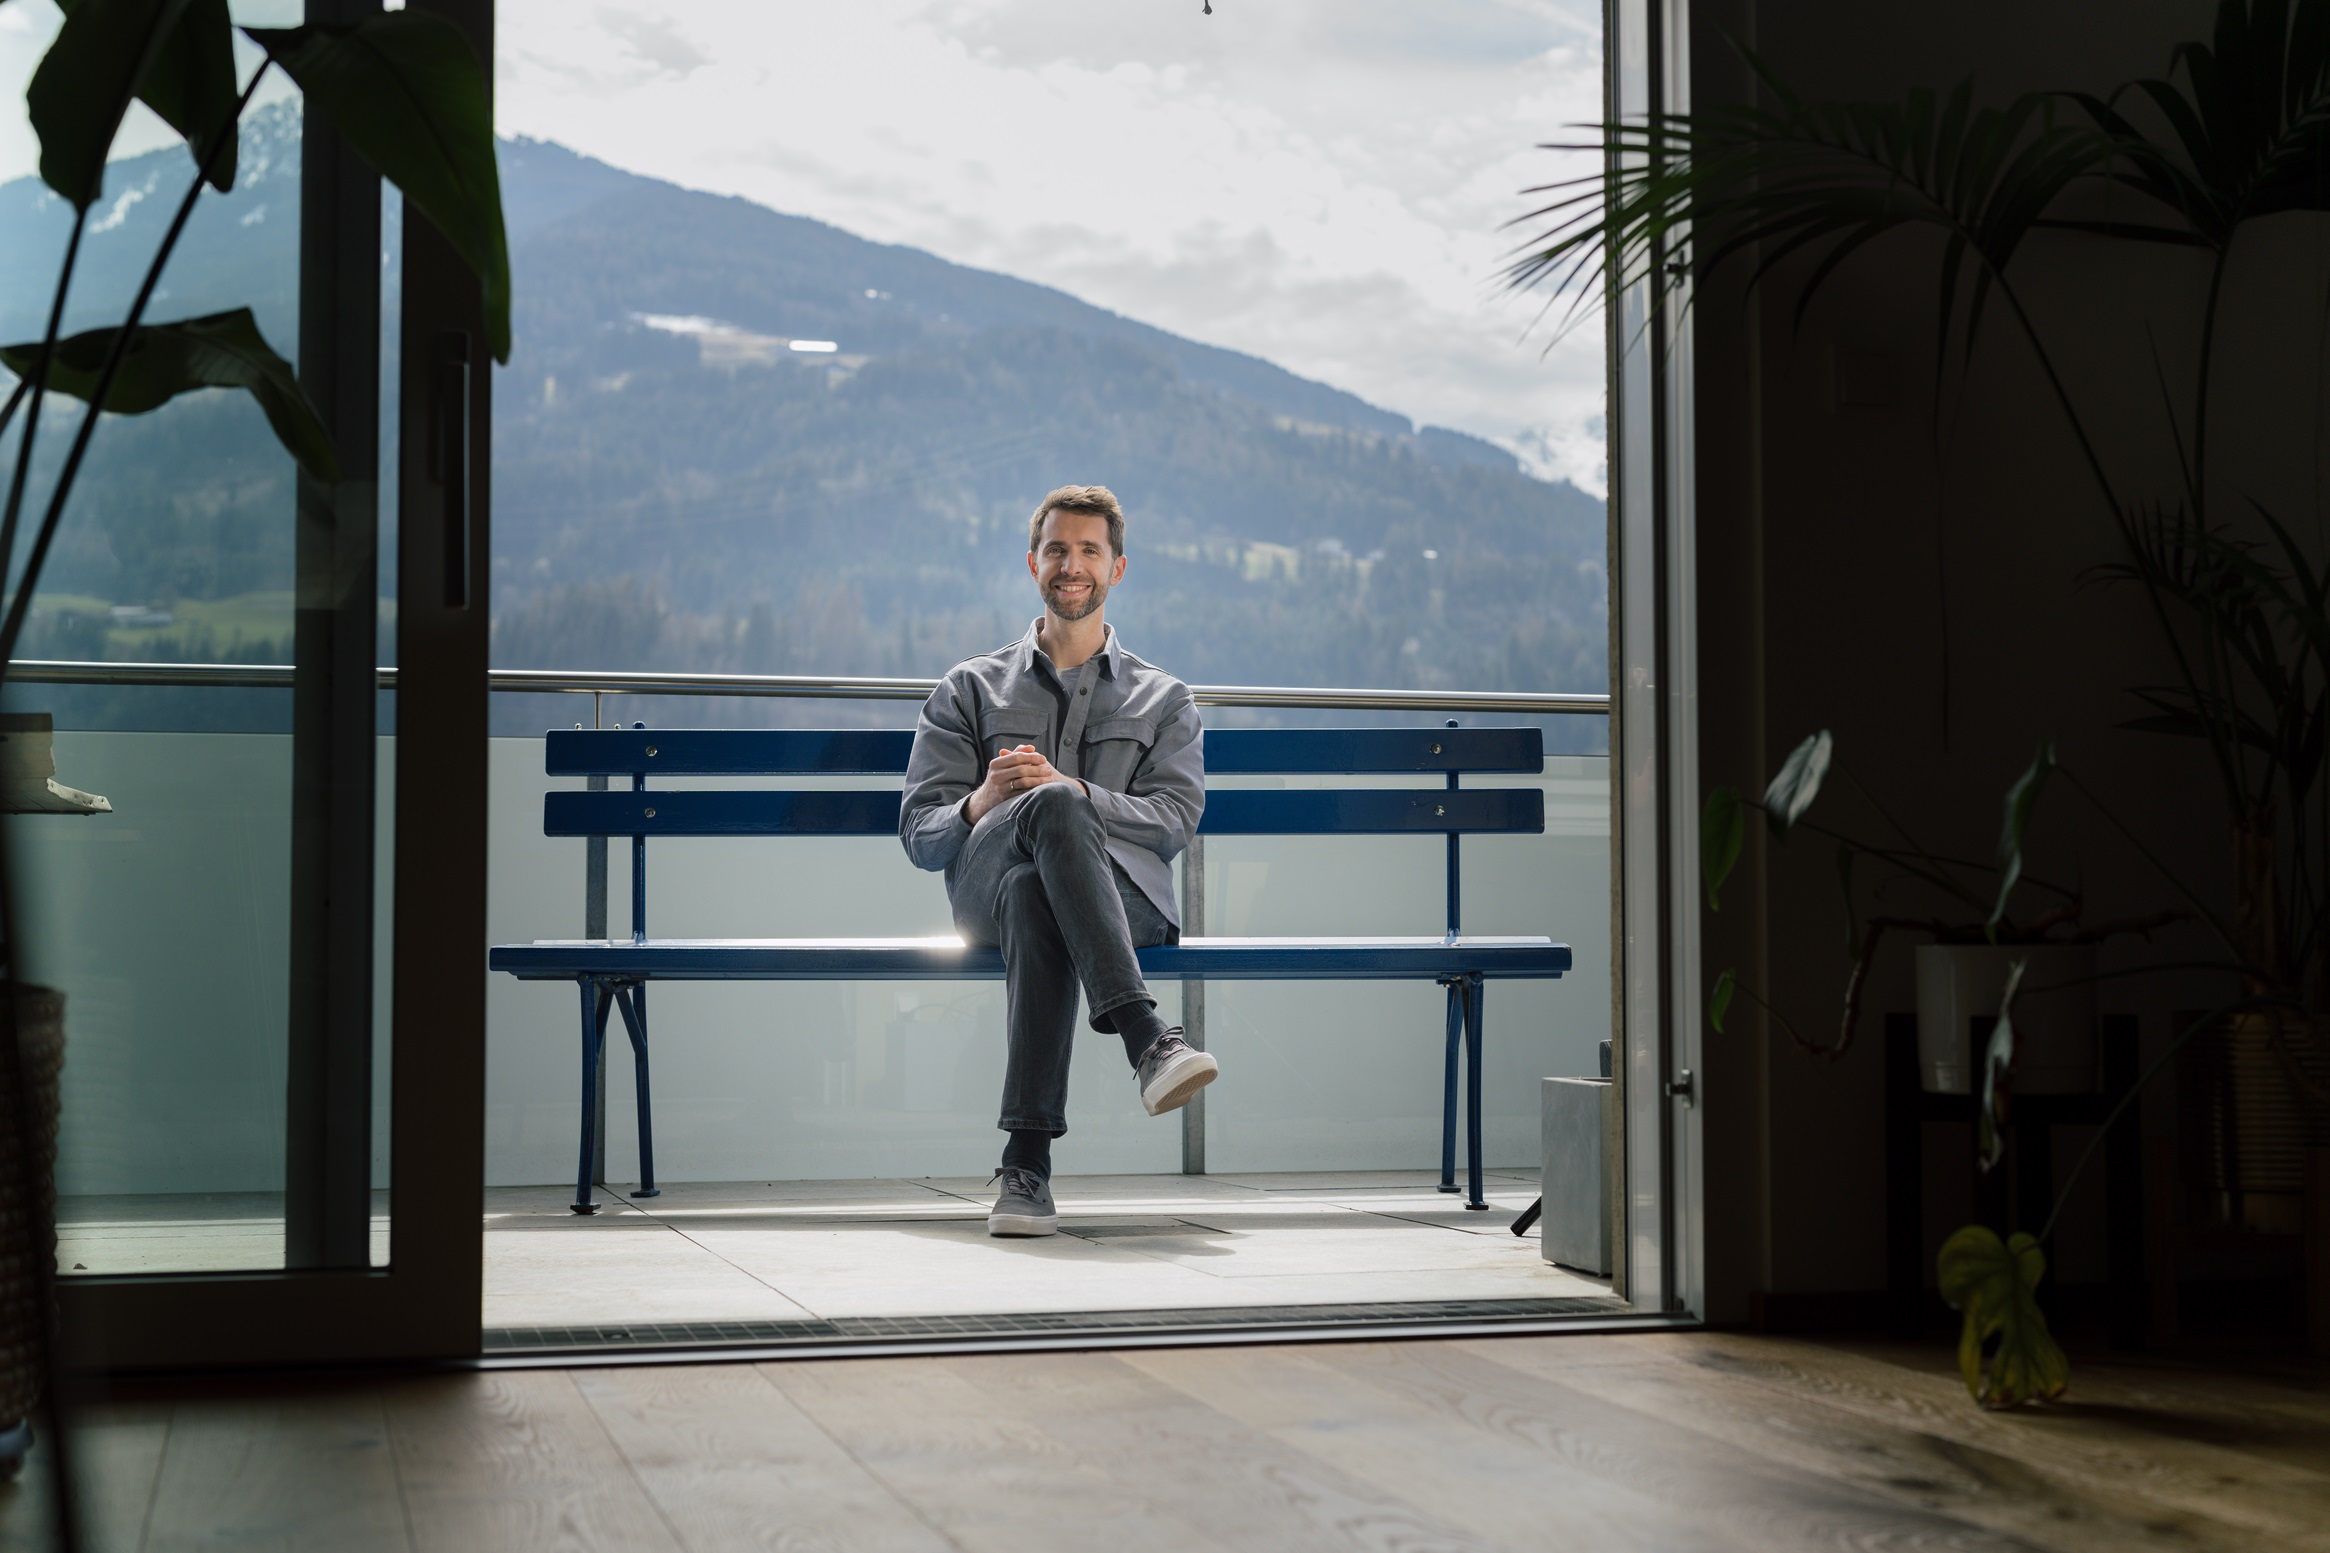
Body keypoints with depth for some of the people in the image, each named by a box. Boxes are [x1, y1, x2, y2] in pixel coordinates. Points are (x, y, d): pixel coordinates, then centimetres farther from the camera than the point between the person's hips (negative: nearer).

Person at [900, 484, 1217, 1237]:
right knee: (1055, 808, -39)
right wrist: (982, 805, -13)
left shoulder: (1164, 700, 24)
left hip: (1125, 887, 0)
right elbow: (920, 833, 12)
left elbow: (1175, 819, 4)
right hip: (986, 880, 0)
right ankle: (1147, 1038, -53)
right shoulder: (970, 688, 24)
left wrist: (1065, 789, -14)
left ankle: (1027, 1159, -49)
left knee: (1037, 901, -41)